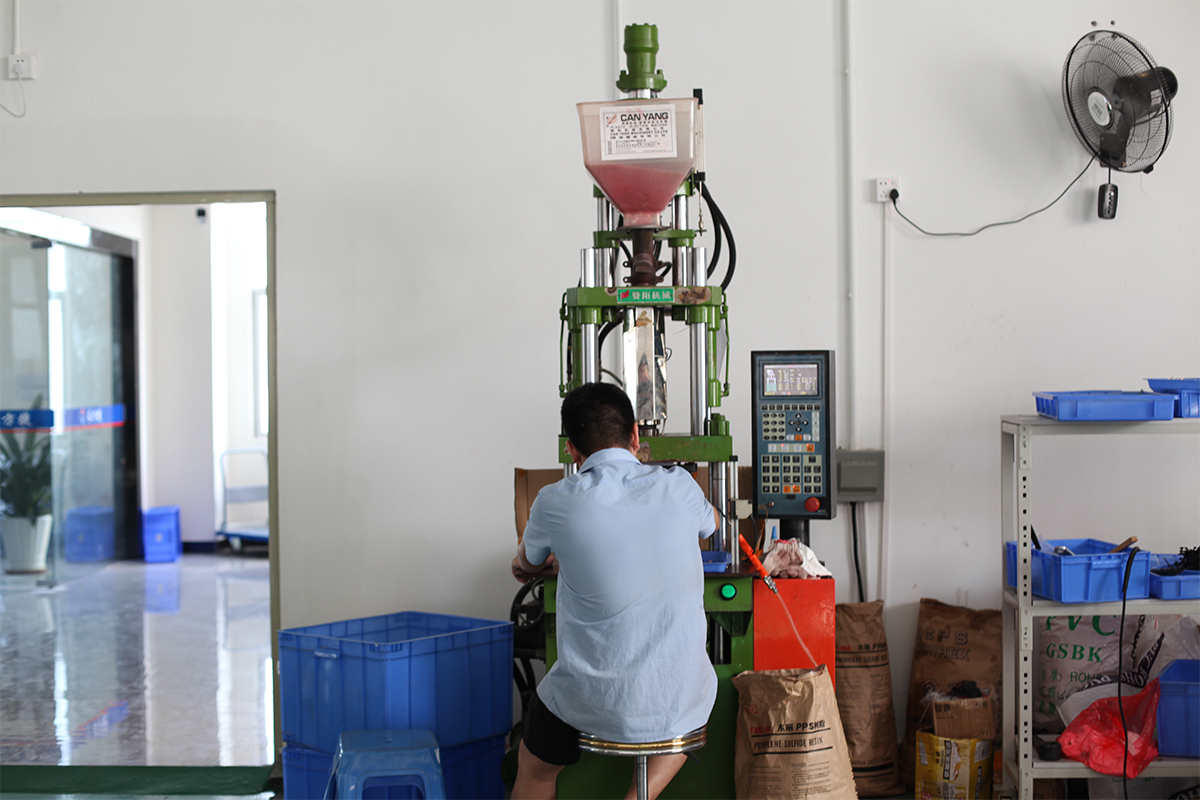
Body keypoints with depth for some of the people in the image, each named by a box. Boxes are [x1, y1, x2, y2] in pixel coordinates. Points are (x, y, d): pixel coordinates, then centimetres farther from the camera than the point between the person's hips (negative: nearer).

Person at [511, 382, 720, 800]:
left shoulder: (555, 503, -10)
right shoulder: (678, 487, -5)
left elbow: (526, 565, 13)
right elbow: (711, 522, 21)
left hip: (595, 703, -1)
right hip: (683, 701, 1)